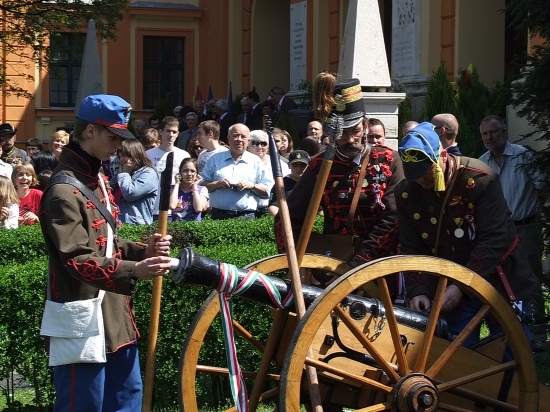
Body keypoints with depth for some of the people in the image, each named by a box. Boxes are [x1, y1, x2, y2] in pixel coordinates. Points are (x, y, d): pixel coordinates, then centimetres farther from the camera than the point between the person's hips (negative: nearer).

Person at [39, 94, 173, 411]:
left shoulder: (96, 180, 14)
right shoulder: (64, 191, -18)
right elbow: (79, 261, -25)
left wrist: (142, 251, 0)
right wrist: (133, 271, -37)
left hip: (115, 317, 10)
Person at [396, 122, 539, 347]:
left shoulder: (480, 178, -21)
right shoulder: (406, 192, -7)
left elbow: (494, 240, -23)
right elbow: (412, 249, -4)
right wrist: (419, 291, -19)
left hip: (499, 281, -3)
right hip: (450, 288, 3)